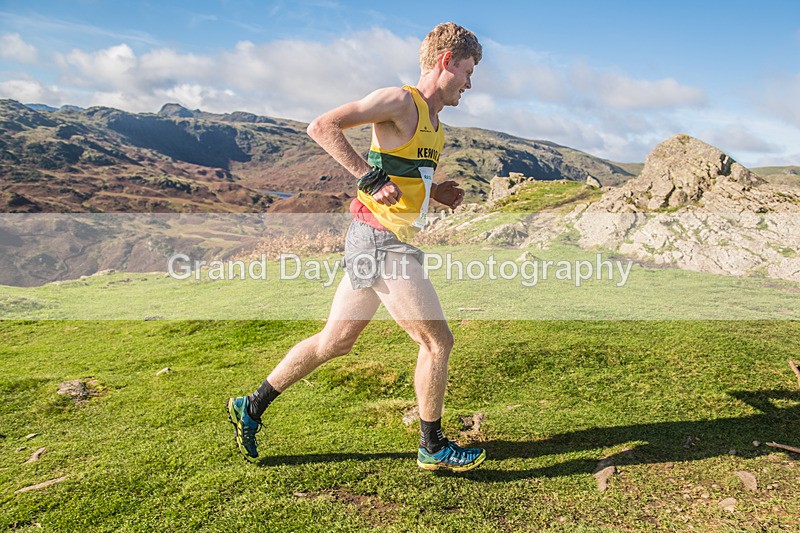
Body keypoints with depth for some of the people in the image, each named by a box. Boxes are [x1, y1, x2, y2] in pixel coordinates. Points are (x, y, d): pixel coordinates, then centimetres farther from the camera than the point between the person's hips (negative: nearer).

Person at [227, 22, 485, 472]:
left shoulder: (434, 125, 19)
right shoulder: (400, 101, -10)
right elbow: (322, 126, -17)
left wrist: (436, 193, 11)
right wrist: (370, 178, -22)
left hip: (385, 243, 10)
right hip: (381, 240, -10)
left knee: (335, 341, 15)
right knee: (439, 340, -1)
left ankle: (252, 407, 28)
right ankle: (433, 448, 17)